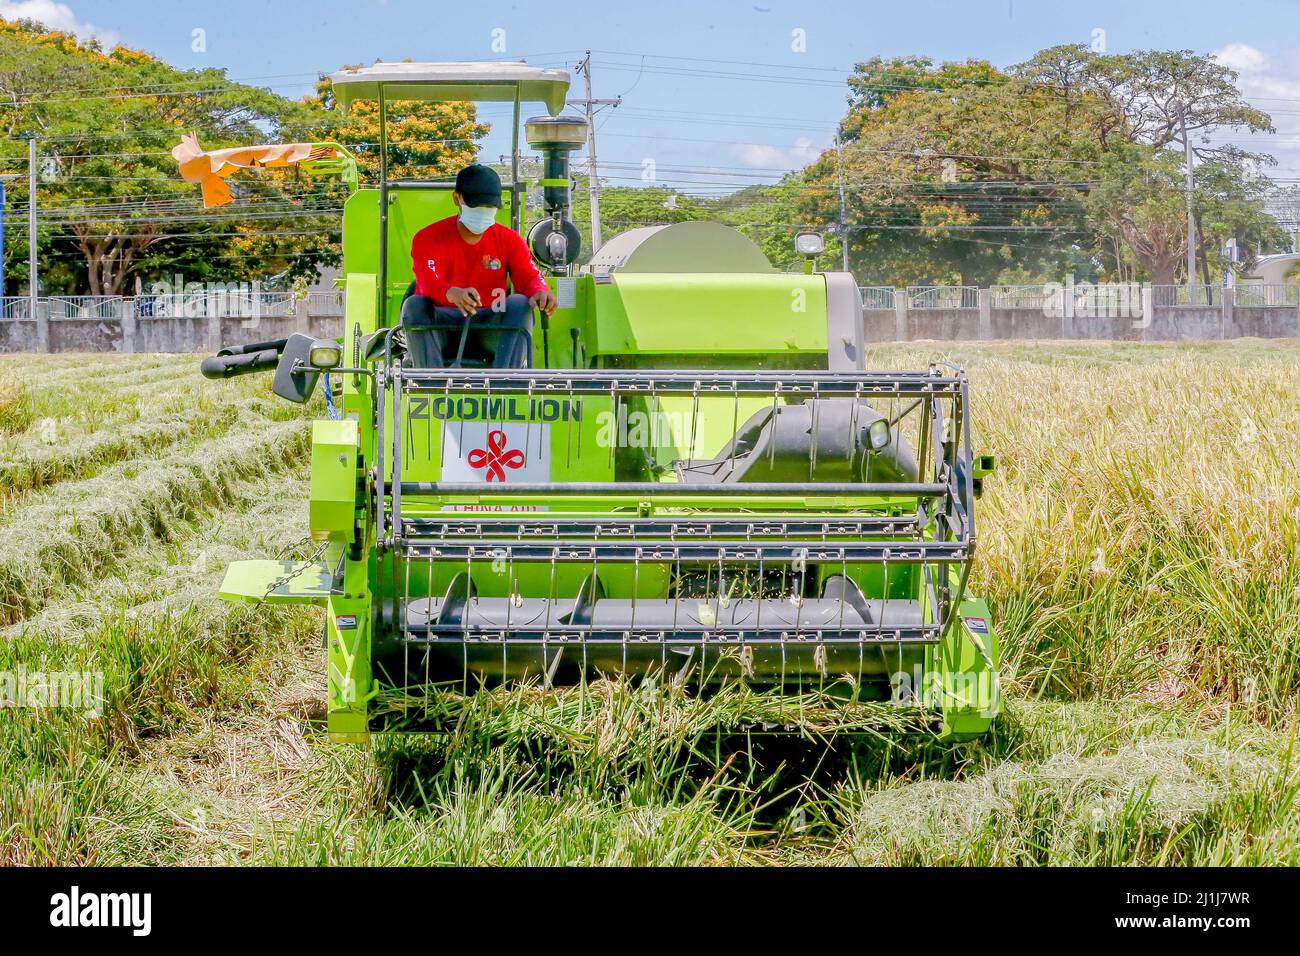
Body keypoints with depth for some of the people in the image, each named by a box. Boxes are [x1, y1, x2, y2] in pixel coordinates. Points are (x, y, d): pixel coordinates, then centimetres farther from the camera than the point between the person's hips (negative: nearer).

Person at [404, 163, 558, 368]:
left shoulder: (509, 239, 8)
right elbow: (428, 283, -20)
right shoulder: (427, 238, -2)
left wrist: (540, 292, -32)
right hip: (442, 327, -2)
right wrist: (453, 294, -45)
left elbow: (529, 277, -4)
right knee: (414, 306, -31)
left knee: (519, 305, -26)